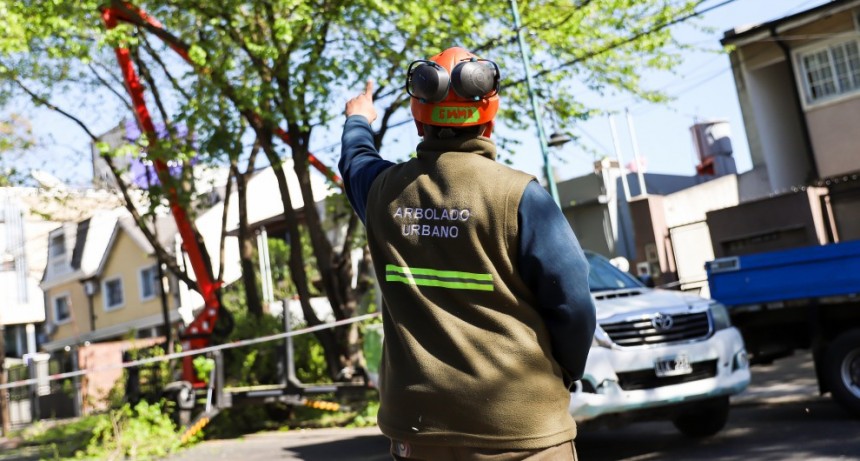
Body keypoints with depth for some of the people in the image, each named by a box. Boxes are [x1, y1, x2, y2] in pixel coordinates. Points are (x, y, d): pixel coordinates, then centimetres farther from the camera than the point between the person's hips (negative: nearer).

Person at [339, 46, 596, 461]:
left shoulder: (385, 191, 0)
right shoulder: (518, 195, -13)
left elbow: (356, 160, 25)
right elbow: (572, 307, -12)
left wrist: (358, 121, 47)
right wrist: (563, 376, 7)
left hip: (417, 427, 4)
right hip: (519, 426, -4)